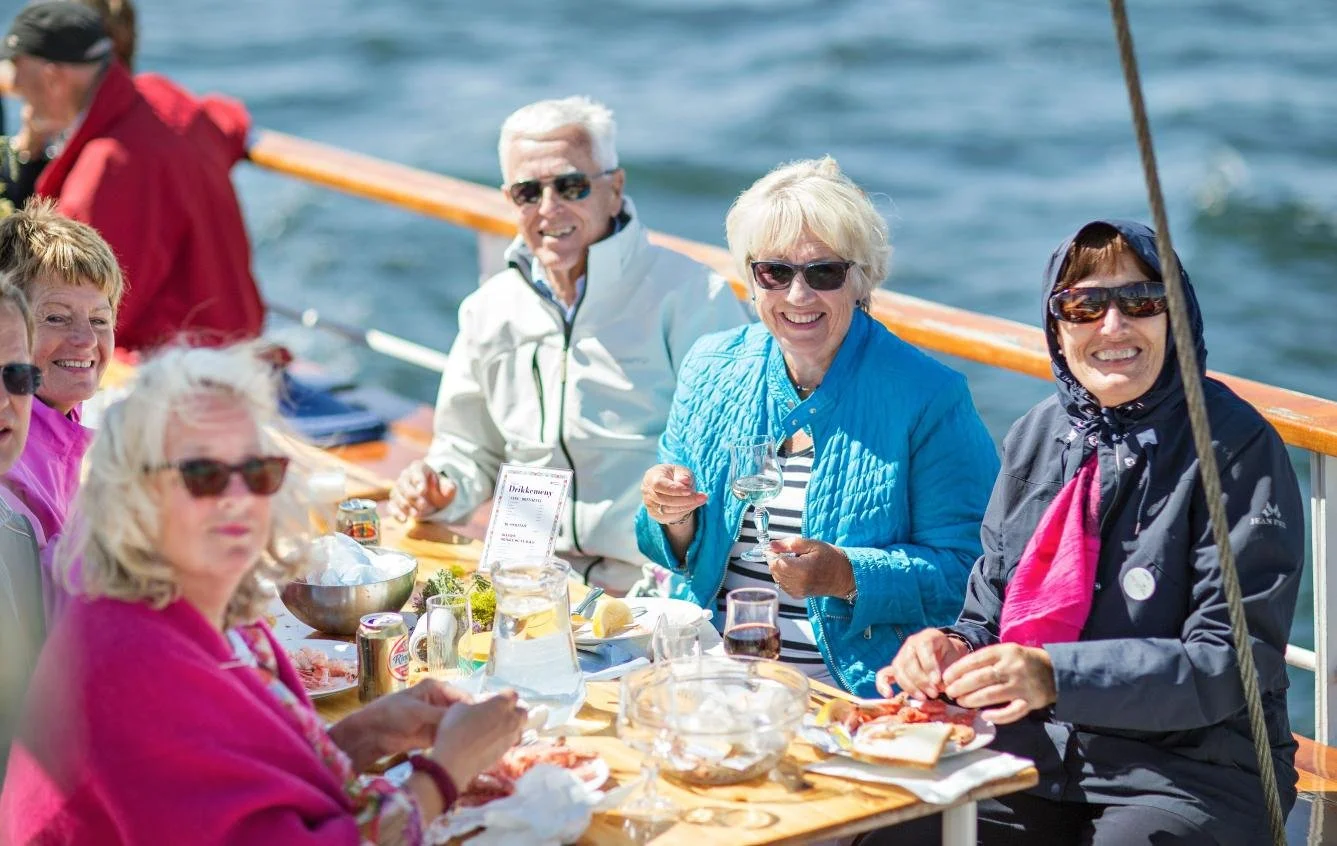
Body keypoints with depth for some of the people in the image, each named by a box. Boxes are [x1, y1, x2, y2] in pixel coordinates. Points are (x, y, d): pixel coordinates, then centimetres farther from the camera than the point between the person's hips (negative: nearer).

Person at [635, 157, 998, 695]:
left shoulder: (929, 398, -5)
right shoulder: (710, 371, 11)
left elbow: (965, 573, -8)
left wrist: (847, 575, -22)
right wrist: (674, 519, -5)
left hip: (851, 694, -4)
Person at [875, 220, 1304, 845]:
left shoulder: (1237, 446, -9)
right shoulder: (1038, 433, 8)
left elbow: (1237, 658, -14)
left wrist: (1057, 676, -25)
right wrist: (957, 651, -10)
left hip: (1189, 769, -4)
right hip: (1035, 756, 4)